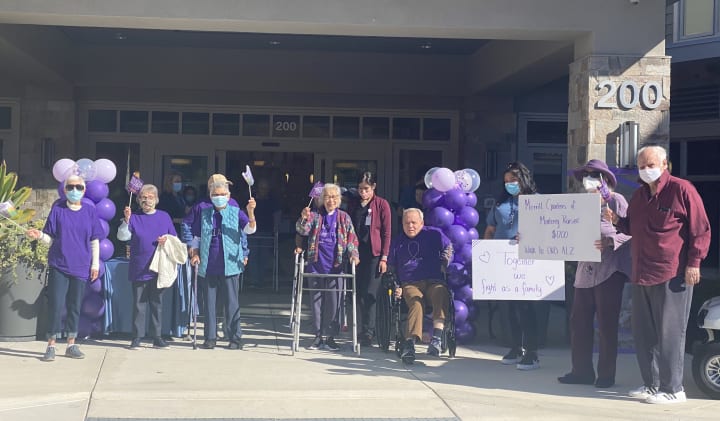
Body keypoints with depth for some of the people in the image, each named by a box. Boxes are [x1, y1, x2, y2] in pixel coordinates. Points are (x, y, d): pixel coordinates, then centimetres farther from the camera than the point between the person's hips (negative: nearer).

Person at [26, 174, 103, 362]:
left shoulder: (90, 211, 4)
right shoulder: (58, 208, 0)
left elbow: (95, 240, 8)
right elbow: (51, 238, 1)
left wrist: (95, 263, 5)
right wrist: (40, 235, -20)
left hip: (80, 267, 2)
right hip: (58, 266, -1)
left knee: (75, 306, 7)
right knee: (55, 305, -5)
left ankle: (71, 345, 17)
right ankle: (51, 346, 3)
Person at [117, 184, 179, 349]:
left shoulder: (164, 216, 8)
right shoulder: (134, 217, 2)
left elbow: (175, 238, 13)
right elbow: (122, 236, -9)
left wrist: (167, 238, -8)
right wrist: (126, 220, -23)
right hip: (139, 270, -2)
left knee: (157, 303, 8)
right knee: (139, 303, 2)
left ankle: (157, 337, 13)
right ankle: (137, 337, 8)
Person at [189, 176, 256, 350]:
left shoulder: (236, 213, 2)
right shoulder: (204, 214, 10)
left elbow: (250, 229, -12)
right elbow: (196, 237, 17)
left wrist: (251, 212, -29)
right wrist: (195, 254, 2)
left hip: (230, 266, -3)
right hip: (208, 266, 3)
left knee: (231, 302, 0)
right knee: (209, 302, 7)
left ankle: (235, 337, 7)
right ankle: (210, 337, 16)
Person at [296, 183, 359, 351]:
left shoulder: (344, 217, 7)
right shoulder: (315, 216, 5)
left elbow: (352, 238, 7)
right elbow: (302, 230, -9)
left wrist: (353, 254, -10)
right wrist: (304, 218, -30)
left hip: (335, 266, 0)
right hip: (316, 265, 0)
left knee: (333, 302, 1)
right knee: (317, 301, 6)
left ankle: (329, 336, 10)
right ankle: (319, 335, 15)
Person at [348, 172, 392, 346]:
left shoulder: (382, 204, 0)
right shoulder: (354, 205, 13)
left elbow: (386, 232, -2)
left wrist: (384, 257, -8)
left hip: (374, 254, -5)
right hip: (358, 253, 5)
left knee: (369, 294, -10)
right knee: (360, 294, 6)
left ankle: (367, 332, -8)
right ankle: (367, 330, 16)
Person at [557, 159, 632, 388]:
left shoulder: (616, 201, -1)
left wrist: (609, 241, -23)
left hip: (609, 271, -7)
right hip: (585, 270, 7)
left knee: (607, 325, -1)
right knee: (579, 322, 5)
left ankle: (606, 375, 7)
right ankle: (582, 371, 13)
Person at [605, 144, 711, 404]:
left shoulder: (681, 190, -6)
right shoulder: (639, 195, 16)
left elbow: (701, 229, -7)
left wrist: (694, 262, -13)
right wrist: (617, 221, 8)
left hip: (672, 275, -8)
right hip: (642, 275, 8)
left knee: (669, 333, -5)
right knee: (643, 334, 10)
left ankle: (673, 389, 2)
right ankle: (651, 385, 20)